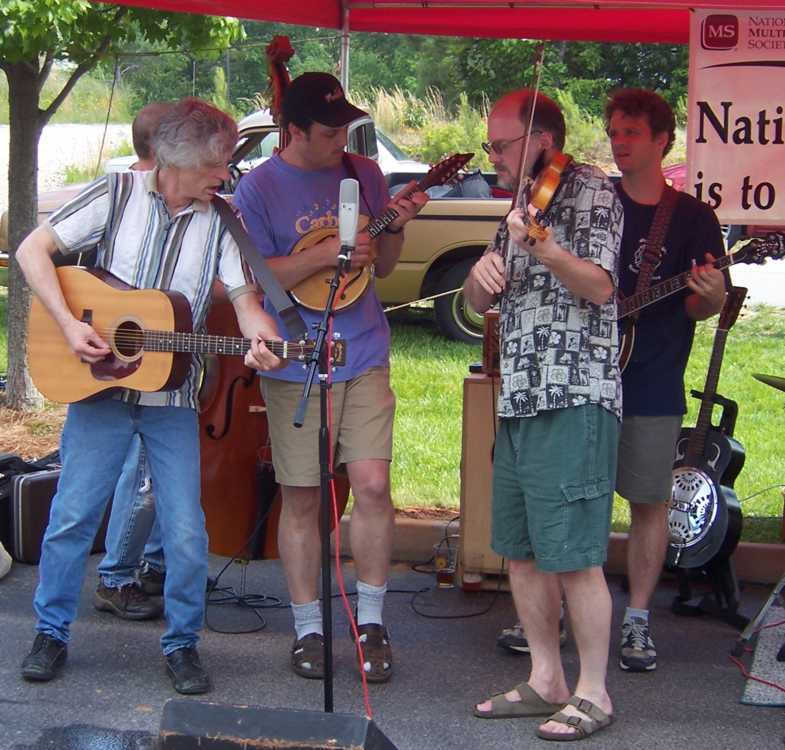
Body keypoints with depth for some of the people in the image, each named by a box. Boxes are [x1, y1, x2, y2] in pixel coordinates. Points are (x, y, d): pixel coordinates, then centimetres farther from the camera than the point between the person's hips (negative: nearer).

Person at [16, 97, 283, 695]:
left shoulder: (221, 220, 0)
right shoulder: (118, 194, -4)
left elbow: (246, 298, -6)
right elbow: (33, 250, -5)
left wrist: (261, 341, -28)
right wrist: (69, 325, -15)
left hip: (173, 396, 1)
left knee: (187, 532, -1)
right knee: (72, 515, 4)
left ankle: (182, 643, 17)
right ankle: (52, 634, 21)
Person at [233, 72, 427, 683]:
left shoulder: (364, 174, 7)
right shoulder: (260, 188, -5)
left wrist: (396, 227, -6)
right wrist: (324, 255, -18)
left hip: (364, 356, 3)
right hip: (294, 364, -3)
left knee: (373, 485, -5)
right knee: (302, 498, 4)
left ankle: (371, 621, 9)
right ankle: (308, 628, 16)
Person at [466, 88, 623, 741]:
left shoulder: (589, 191, -5)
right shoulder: (524, 205, 20)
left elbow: (600, 287, -20)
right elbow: (479, 303, 19)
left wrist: (541, 248, -37)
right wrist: (484, 270, -4)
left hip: (573, 402, -9)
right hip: (520, 401, 9)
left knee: (573, 556, -7)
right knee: (519, 548, 12)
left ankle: (594, 693, 4)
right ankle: (546, 680, 23)